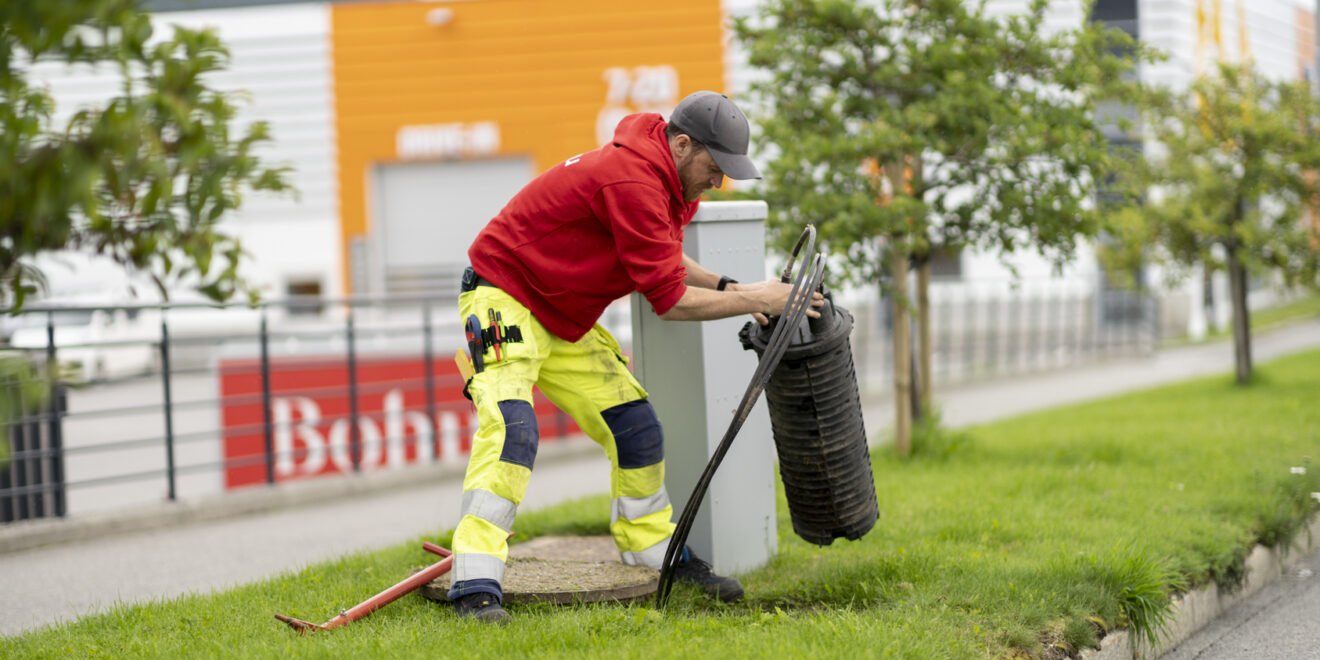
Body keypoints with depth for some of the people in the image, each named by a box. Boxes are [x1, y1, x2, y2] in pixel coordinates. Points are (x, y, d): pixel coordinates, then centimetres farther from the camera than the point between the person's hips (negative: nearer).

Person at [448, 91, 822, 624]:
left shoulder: (666, 182, 4)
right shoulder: (633, 180, -27)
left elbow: (662, 262, 19)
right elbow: (668, 300, -24)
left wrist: (727, 287, 2)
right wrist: (752, 301, -16)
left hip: (567, 324, 10)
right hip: (504, 301, -10)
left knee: (635, 427, 9)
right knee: (510, 426, -27)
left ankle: (657, 550, 27)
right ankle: (476, 588, -33)